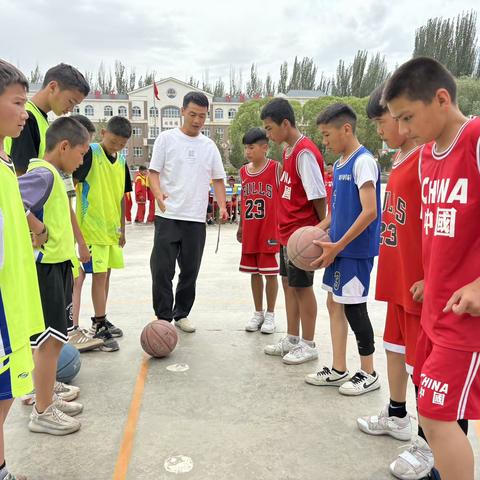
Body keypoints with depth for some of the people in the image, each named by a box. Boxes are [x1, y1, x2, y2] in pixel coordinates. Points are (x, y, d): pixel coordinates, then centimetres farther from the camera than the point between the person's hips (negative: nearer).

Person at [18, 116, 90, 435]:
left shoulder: (51, 174, 12)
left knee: (54, 338, 18)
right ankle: (43, 413, 11)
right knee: (51, 339, -2)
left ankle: (47, 397, 32)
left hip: (56, 265, 10)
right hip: (45, 268, -10)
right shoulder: (44, 174, -17)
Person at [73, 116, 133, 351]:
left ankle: (100, 321, 26)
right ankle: (99, 327, 4)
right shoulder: (91, 153, -11)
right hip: (93, 227, -7)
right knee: (99, 275, -6)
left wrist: (122, 228, 15)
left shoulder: (121, 161, 9)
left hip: (112, 229, 7)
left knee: (106, 274, 13)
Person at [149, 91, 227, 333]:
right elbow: (153, 172, 0)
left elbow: (218, 179, 14)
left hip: (196, 219, 3)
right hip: (168, 216, -3)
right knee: (162, 270, -4)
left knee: (190, 271, 10)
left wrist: (222, 206, -2)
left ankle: (181, 314, 25)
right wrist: (158, 194, -20)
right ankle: (164, 317, 9)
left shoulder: (209, 146, 11)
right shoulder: (166, 138, 2)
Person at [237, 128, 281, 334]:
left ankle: (270, 314, 18)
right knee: (254, 272, 12)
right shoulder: (244, 171, 8)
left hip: (270, 230, -5)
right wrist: (240, 226, 17)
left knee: (270, 273, 4)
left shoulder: (276, 168, -7)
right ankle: (258, 313, 25)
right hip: (250, 231, 5)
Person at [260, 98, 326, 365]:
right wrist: (285, 225, 14)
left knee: (302, 287, 1)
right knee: (288, 283, 15)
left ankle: (308, 345, 16)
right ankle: (292, 340, 27)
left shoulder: (305, 152, -18)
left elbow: (318, 195, -19)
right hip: (287, 231, 9)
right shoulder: (290, 151, 12)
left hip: (302, 233, -9)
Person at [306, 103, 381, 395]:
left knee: (353, 308, 0)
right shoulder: (339, 164, 12)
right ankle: (339, 370, 24)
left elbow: (370, 212, -22)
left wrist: (337, 245, -21)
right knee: (335, 304, 12)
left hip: (356, 250, -9)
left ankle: (369, 374, 17)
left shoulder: (363, 162, -15)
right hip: (340, 248, 9)